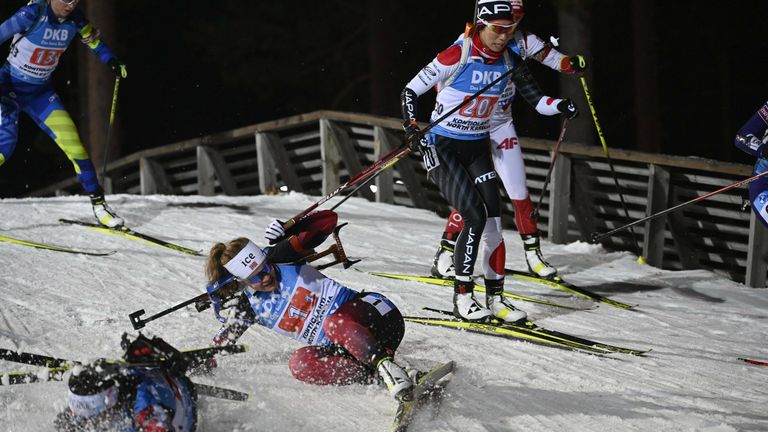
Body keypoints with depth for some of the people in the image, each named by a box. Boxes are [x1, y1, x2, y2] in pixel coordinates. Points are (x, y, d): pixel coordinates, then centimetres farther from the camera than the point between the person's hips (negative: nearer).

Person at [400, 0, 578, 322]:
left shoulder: (511, 61, -3)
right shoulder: (457, 57, -19)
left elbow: (534, 97, 4)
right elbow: (410, 91, -13)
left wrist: (559, 106, -17)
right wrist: (412, 130, -26)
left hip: (478, 148, 5)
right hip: (442, 147, -5)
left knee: (493, 220, -4)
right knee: (475, 216, -18)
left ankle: (495, 298, 4)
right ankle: (462, 296, -7)